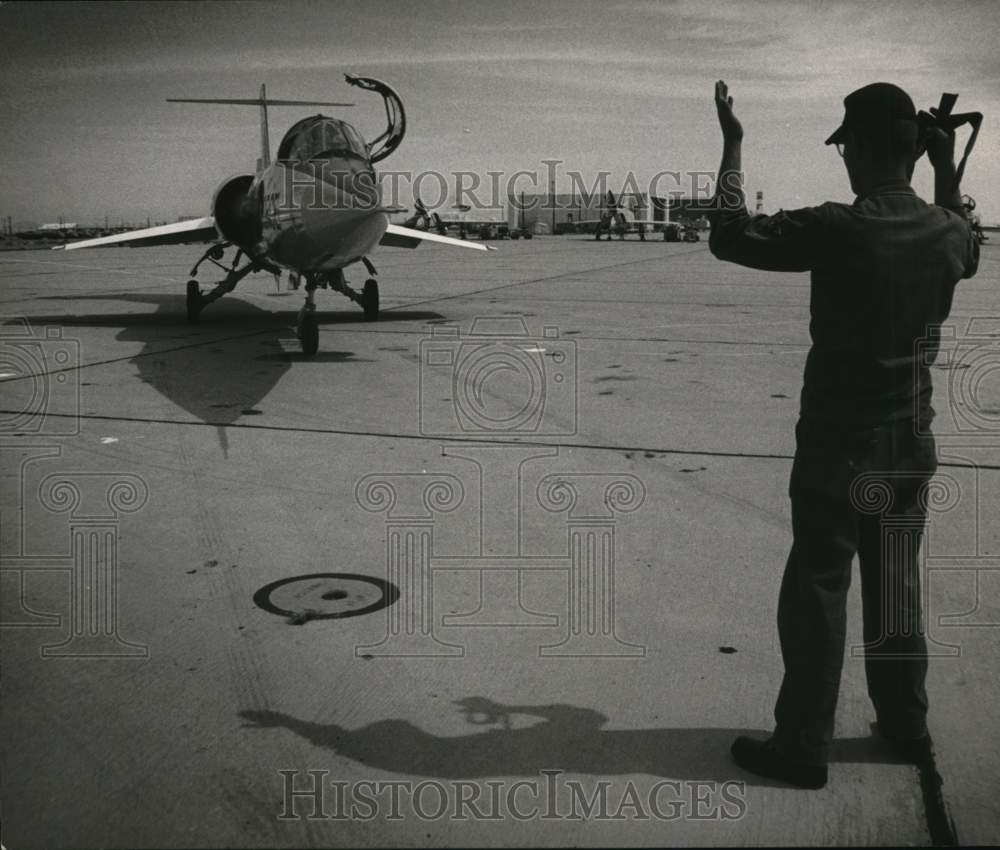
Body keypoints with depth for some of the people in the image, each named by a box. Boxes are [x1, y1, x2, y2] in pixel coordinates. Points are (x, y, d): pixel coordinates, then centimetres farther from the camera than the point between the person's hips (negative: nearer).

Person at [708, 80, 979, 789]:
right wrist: (948, 170, 26)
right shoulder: (945, 232, -2)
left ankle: (803, 747, 12)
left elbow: (730, 237, -11)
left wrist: (733, 145, -2)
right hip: (911, 447, 6)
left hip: (836, 449, -5)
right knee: (897, 590, 19)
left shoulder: (836, 230, -19)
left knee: (816, 596, 4)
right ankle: (906, 725, 32)